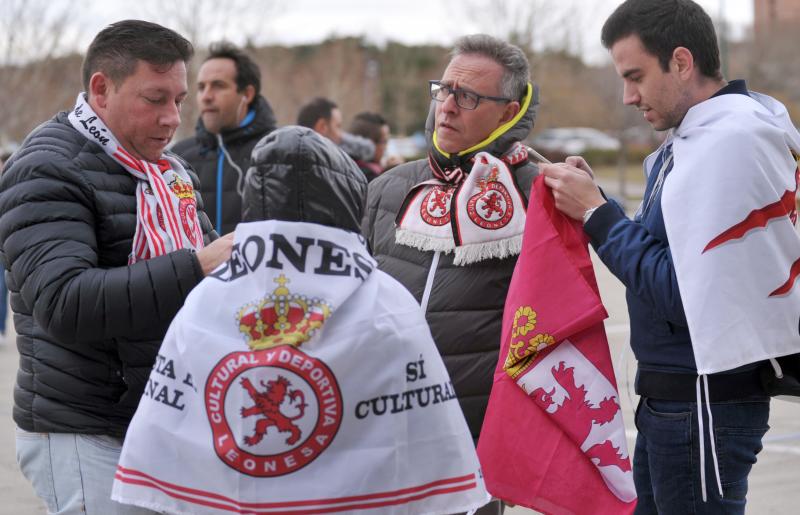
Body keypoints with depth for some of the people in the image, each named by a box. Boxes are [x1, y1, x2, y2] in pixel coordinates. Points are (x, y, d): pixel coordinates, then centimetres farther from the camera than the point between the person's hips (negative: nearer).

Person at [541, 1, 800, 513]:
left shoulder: (730, 140, -20)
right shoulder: (692, 136, 10)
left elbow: (683, 295, -22)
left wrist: (596, 214, -14)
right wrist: (593, 200, 0)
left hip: (706, 402, -9)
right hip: (672, 397, 9)